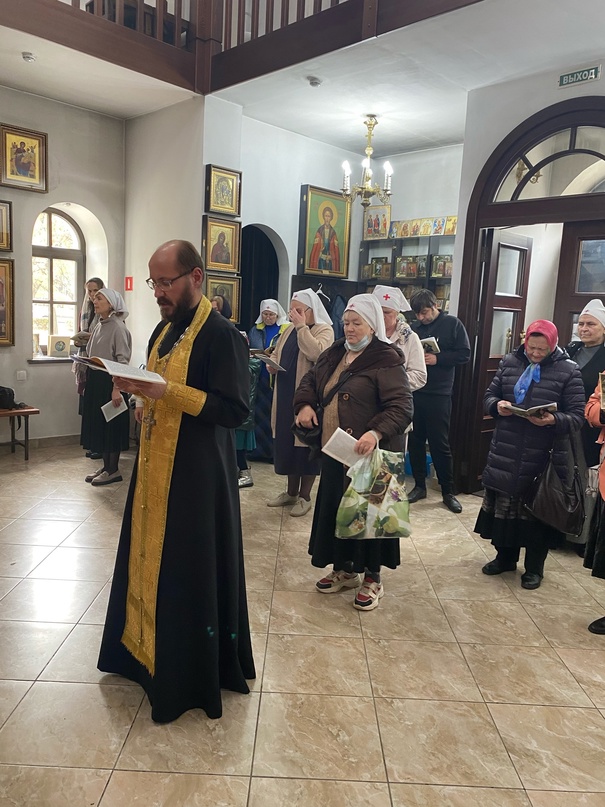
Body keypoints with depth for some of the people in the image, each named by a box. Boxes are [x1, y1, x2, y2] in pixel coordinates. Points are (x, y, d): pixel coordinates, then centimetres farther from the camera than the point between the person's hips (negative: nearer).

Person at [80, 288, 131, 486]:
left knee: (111, 424, 0)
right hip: (95, 380, 9)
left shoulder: (118, 327, -13)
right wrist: (87, 383, 17)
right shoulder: (99, 326, 12)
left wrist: (117, 388, -23)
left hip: (109, 381, -8)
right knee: (98, 423, 12)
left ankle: (114, 470, 10)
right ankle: (106, 466, 23)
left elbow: (123, 360, -17)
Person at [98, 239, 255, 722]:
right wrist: (141, 392, 0)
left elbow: (235, 410, -22)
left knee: (190, 571, 2)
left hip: (197, 473, -9)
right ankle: (145, 648, 39)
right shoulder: (164, 329, 13)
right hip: (156, 465, 9)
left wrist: (163, 391, -27)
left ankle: (192, 675, 20)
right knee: (151, 560, 19)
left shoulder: (221, 334, -15)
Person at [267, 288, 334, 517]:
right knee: (286, 441, 13)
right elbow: (276, 353, 23)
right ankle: (291, 491, 27)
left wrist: (301, 326, -20)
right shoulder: (289, 330, 13)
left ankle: (304, 496, 14)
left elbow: (316, 353, -27)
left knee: (306, 442, 1)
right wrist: (272, 364, 1)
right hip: (285, 395, 7)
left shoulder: (324, 330, -8)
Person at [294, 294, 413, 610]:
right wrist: (305, 404, 3)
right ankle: (344, 570, 34)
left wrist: (376, 432, -34)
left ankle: (372, 579, 22)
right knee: (334, 509, 15)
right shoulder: (335, 354, 11)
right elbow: (309, 380, 23)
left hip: (369, 455, -7)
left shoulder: (386, 360, -13)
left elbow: (402, 406, -19)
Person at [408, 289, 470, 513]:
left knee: (440, 443, 1)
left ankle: (448, 492, 13)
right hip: (414, 392, 4)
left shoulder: (453, 324, 0)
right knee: (415, 440, 9)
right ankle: (419, 486, 23)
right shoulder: (414, 327, 9)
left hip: (439, 394, -4)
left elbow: (464, 354, -5)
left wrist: (437, 359, -17)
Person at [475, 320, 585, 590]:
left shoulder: (568, 371, -5)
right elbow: (489, 396, 12)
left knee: (537, 512, 8)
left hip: (542, 457, -3)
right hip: (505, 454, 4)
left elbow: (577, 417, -5)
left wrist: (554, 420, -25)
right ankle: (505, 557, 34)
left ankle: (534, 568, 26)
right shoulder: (509, 362, 6)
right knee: (503, 506, 14)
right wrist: (497, 405, -10)